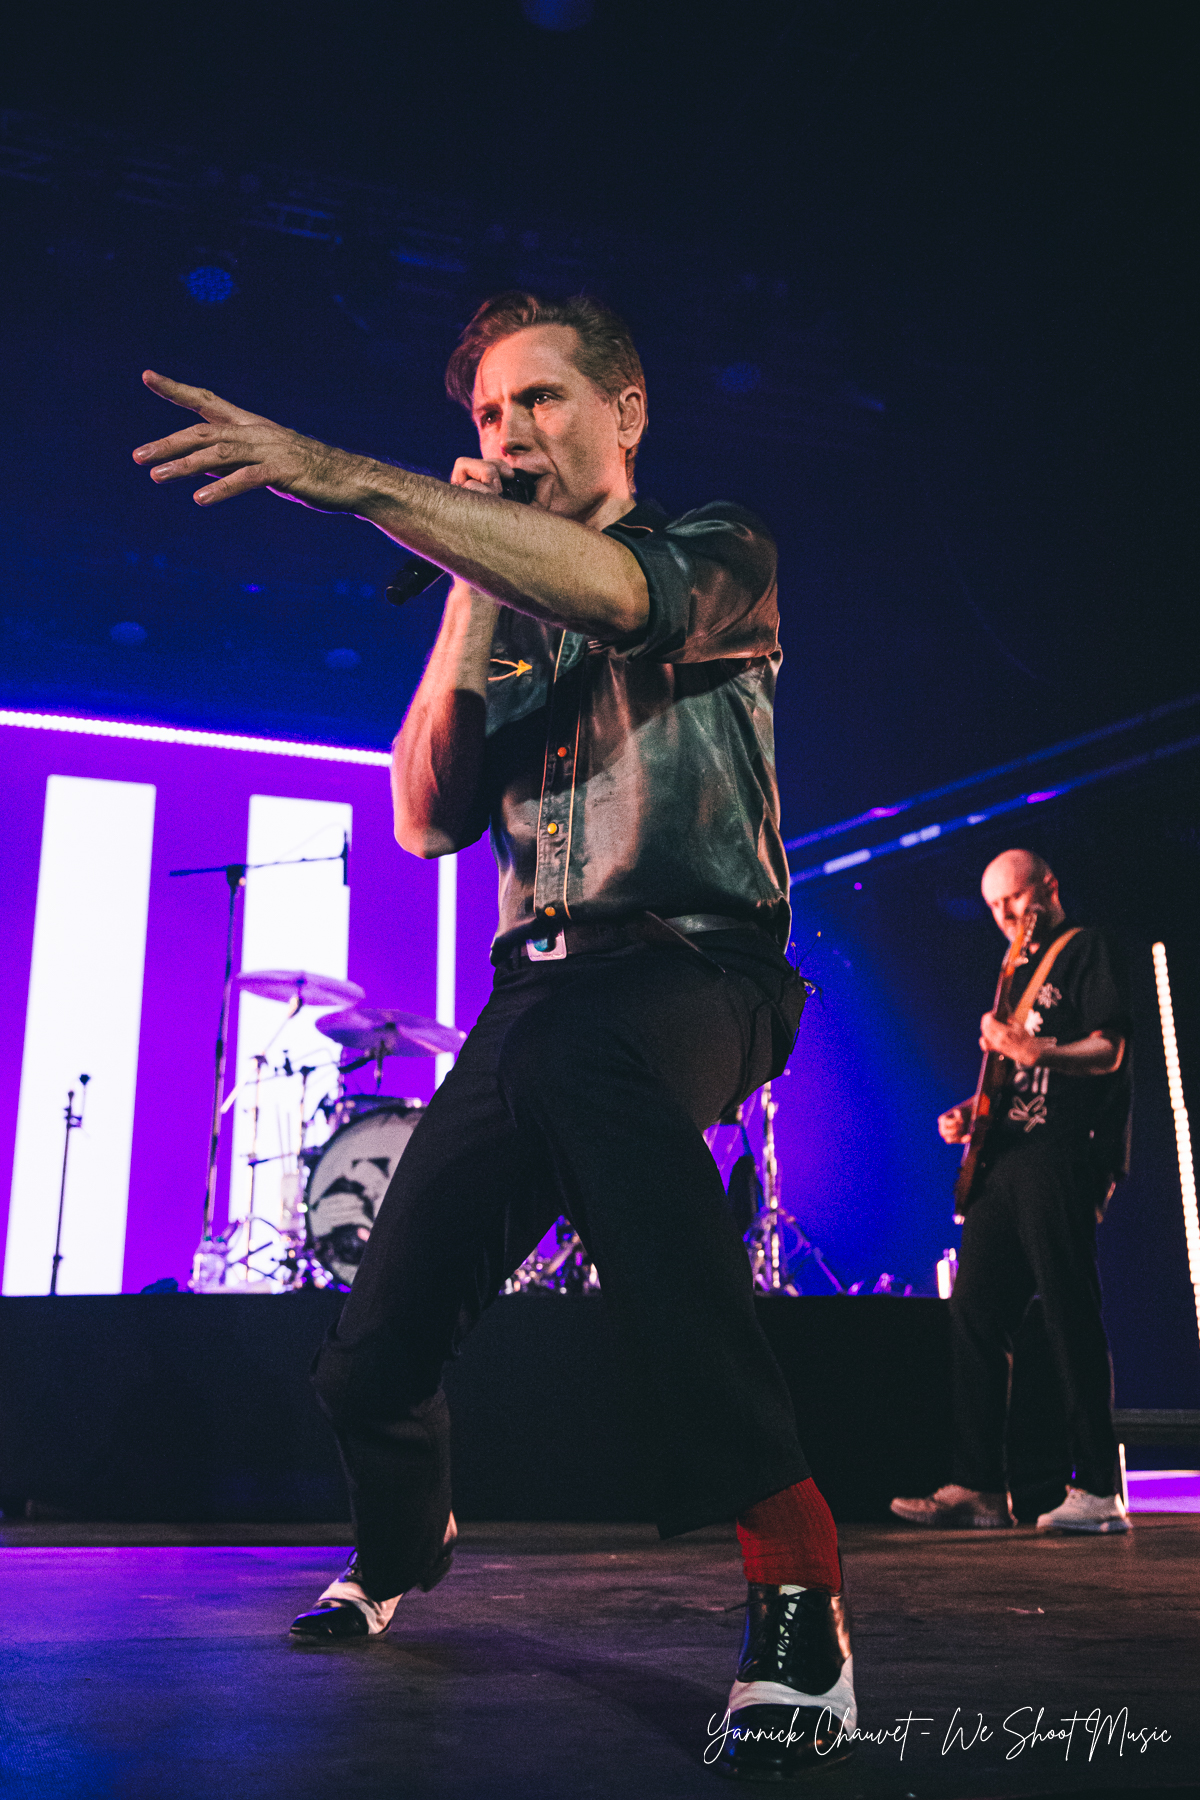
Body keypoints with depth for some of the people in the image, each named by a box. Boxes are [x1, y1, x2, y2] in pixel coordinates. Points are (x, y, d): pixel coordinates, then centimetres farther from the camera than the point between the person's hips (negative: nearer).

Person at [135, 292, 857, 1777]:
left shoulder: (722, 556, 6)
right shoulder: (500, 620, 21)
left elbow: (617, 588, -20)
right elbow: (425, 820, 9)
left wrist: (343, 476, -27)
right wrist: (471, 601, 2)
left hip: (696, 970, -5)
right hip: (538, 994, 5)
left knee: (573, 1056, -42)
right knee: (373, 1357, 1)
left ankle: (794, 1584, -38)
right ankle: (399, 1545, 37)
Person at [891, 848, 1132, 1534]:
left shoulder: (1089, 948, 2)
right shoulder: (1019, 969, 26)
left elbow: (1110, 1052, -11)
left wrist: (1029, 1051, -25)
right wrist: (972, 1111, 12)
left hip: (1065, 1153, -8)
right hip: (1007, 1155, 9)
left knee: (1072, 1316, -10)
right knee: (975, 1312, 2)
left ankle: (1097, 1491, -3)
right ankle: (980, 1488, 6)